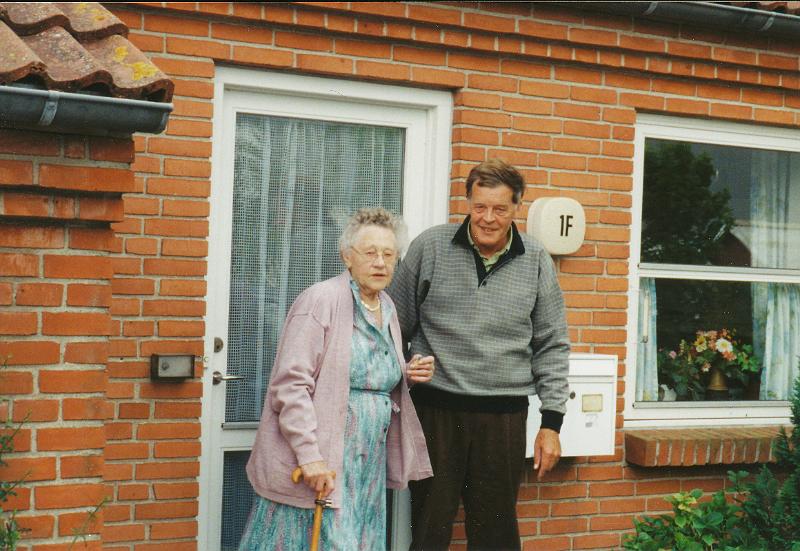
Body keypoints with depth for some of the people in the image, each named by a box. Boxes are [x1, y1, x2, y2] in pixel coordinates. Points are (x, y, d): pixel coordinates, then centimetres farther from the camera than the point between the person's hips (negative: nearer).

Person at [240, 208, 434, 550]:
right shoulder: (320, 301, -11)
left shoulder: (387, 309, 12)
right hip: (314, 465, -7)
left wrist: (409, 375, 5)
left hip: (368, 468, 7)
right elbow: (290, 384, -17)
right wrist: (309, 455, -23)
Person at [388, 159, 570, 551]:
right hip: (435, 408, -1)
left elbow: (552, 346, 7)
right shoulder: (429, 247, -1)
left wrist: (552, 422, 3)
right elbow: (396, 327, 7)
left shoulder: (536, 261, 3)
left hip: (504, 415, 1)